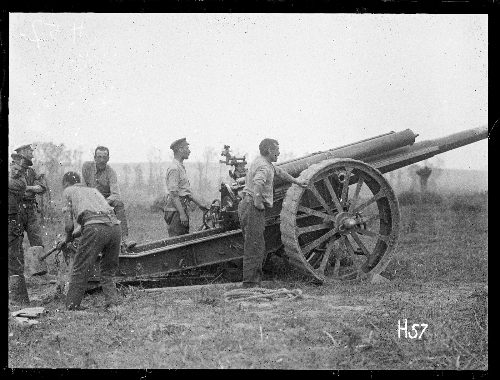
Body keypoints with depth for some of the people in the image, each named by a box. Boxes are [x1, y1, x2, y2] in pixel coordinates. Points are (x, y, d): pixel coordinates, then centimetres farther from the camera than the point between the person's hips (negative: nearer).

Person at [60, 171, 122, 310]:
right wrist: (75, 234, 50)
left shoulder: (68, 191, 21)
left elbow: (69, 225, 13)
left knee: (80, 270, 6)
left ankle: (72, 306, 10)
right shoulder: (94, 190, 37)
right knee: (108, 271, 18)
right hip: (115, 226, 5)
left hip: (95, 228, -5)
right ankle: (113, 302, 4)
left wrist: (68, 239, 34)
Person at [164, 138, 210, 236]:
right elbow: (173, 194, -21)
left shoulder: (181, 167, 17)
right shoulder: (174, 168, -16)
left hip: (182, 209, 10)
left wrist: (200, 204, 20)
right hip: (175, 211, -10)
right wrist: (182, 214, -23)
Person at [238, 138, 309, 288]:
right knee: (254, 247, -8)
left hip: (247, 206, 11)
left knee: (258, 248, 15)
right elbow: (257, 184, -35)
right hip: (253, 208, -11)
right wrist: (259, 203, -24)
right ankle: (250, 284, -7)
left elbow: (278, 171, 36)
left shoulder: (262, 162, 19)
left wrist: (296, 181, 47)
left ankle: (256, 281, 20)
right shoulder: (263, 166, -15)